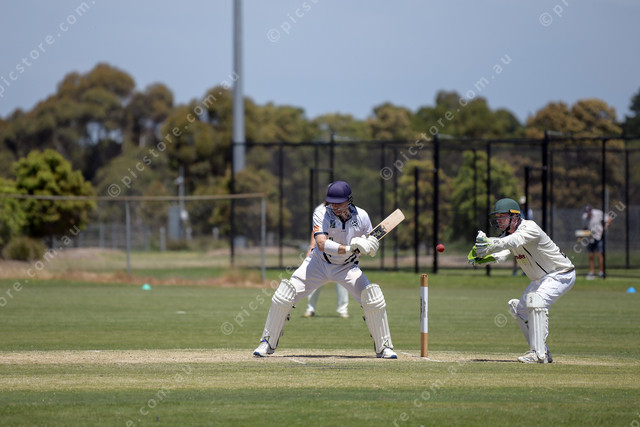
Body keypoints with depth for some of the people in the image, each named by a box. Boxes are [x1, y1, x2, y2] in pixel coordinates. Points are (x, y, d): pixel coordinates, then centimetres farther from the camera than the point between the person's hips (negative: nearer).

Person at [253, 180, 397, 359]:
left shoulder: (361, 217, -14)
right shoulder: (322, 215, -21)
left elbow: (372, 249, -4)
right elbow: (322, 244, -36)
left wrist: (367, 245, -29)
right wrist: (348, 249, -48)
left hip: (347, 268, 1)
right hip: (319, 263, -1)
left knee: (373, 299, -18)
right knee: (284, 296, -15)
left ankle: (384, 347, 0)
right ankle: (267, 343, 2)